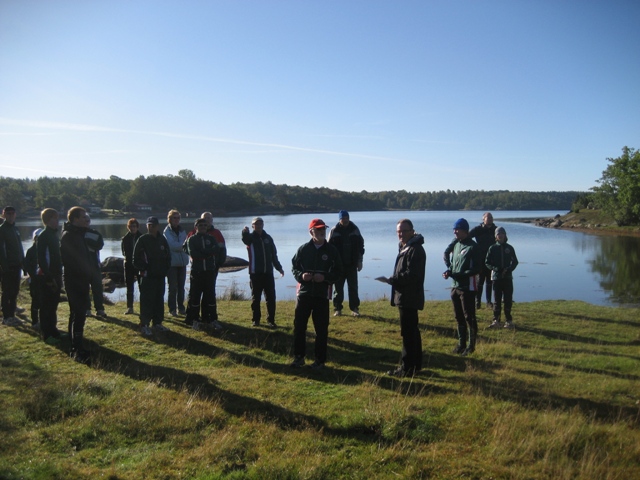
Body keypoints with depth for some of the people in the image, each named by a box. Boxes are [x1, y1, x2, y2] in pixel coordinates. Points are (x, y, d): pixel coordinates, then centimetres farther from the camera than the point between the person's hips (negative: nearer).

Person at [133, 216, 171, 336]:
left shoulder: (162, 239, 8)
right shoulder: (142, 240, -5)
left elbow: (168, 255, 16)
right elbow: (136, 259, -6)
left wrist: (165, 269, 4)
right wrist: (143, 269, -11)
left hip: (160, 276, 5)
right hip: (147, 276, -5)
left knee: (159, 299, 11)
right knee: (147, 300, -5)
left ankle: (157, 323, 20)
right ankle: (144, 325, 1)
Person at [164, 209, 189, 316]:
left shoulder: (182, 230, 12)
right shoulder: (167, 231, -5)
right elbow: (172, 245, -17)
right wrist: (183, 245, -12)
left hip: (182, 262, 5)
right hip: (172, 262, -5)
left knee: (181, 287, 11)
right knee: (173, 287, -1)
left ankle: (181, 308, 20)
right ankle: (172, 309, 7)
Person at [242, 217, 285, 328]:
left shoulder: (268, 238, 12)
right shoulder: (251, 237, 1)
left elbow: (274, 255, 19)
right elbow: (246, 239, -26)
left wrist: (279, 267, 17)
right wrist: (245, 233, -49)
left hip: (268, 272, 3)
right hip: (255, 273, -3)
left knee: (271, 297, 3)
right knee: (255, 298, 5)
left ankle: (271, 320, 10)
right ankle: (255, 319, 15)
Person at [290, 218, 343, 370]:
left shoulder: (332, 250, 0)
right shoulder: (303, 249, 2)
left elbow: (338, 271, 2)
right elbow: (294, 267, 8)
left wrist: (325, 277, -14)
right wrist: (301, 275, -12)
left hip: (322, 295, -1)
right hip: (304, 293, 1)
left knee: (321, 329, 4)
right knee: (299, 326, 6)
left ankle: (320, 360, 17)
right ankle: (299, 357, 21)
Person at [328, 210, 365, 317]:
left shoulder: (355, 229, 4)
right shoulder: (334, 231, -3)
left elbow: (360, 245, 8)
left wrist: (359, 261, 5)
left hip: (352, 264, 1)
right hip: (338, 264, -1)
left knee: (353, 287, 4)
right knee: (338, 288, 6)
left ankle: (354, 308, 12)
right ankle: (337, 309, 14)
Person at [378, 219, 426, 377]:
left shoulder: (415, 250, -16)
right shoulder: (405, 247, 16)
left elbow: (412, 275, -25)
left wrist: (390, 280, -23)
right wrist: (393, 280, 9)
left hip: (409, 298, -11)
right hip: (406, 297, 11)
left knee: (408, 333, -5)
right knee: (412, 331, 17)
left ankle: (407, 368, 1)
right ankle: (415, 364, 28)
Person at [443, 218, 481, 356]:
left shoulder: (472, 247, -13)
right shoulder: (456, 244, 12)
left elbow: (476, 269, -16)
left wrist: (457, 274, -22)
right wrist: (449, 271, -2)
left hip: (467, 288, -8)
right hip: (455, 286, 8)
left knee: (469, 317, 0)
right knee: (459, 317, 15)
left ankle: (471, 346, 10)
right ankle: (461, 344, 26)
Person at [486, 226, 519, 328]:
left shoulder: (509, 248, 4)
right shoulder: (492, 248, 2)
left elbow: (515, 262, 8)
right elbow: (487, 262, 3)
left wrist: (509, 269, -10)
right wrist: (494, 268, -15)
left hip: (507, 277, 1)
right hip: (496, 277, 0)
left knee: (508, 300, 2)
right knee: (497, 300, 4)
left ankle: (509, 320, 12)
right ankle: (496, 320, 11)